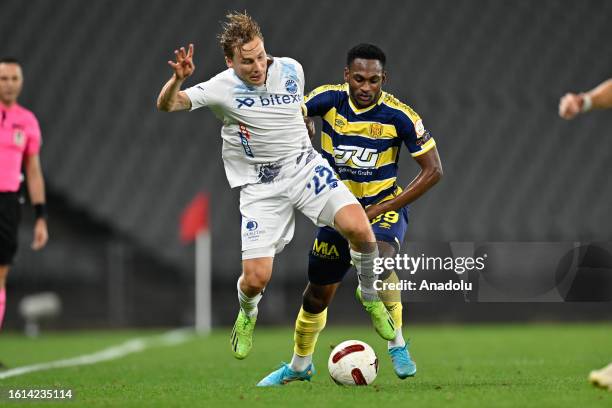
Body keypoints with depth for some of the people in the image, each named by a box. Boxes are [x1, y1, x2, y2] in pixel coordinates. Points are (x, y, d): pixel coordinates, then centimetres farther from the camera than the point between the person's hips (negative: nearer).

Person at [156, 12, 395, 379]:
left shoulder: (291, 70, -2)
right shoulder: (222, 88, -13)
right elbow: (166, 106, -20)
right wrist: (178, 79, -40)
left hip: (305, 166, 2)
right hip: (260, 185, -2)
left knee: (359, 228, -24)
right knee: (256, 279, -11)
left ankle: (370, 296, 5)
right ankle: (247, 315, 28)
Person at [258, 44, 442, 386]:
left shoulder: (399, 116, -19)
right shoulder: (331, 100, -12)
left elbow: (433, 170, -15)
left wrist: (382, 209, -19)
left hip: (384, 208, -3)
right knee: (316, 297, 13)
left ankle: (398, 345, -17)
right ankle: (299, 364, 40)